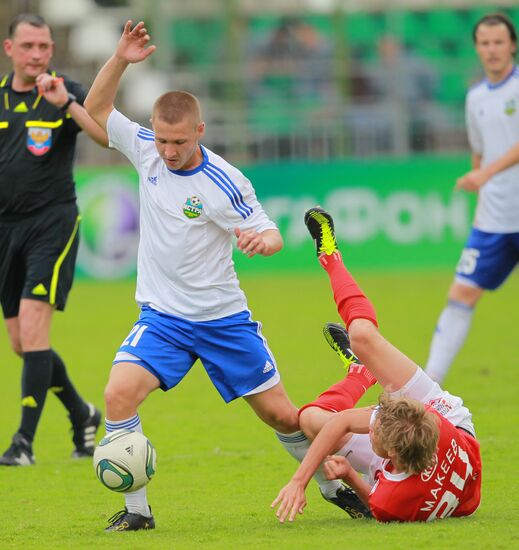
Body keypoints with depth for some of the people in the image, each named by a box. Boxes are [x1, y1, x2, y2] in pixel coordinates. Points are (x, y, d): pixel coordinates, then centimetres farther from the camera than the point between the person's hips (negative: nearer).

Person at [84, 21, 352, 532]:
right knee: (119, 393, -22)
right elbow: (96, 109, 6)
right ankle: (136, 508, -12)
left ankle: (333, 485, 28)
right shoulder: (146, 149, -4)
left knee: (281, 414, 3)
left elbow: (270, 235, -8)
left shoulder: (225, 183, -16)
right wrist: (120, 60, -10)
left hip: (223, 318, -2)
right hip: (162, 316, 2)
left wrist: (263, 240, -33)